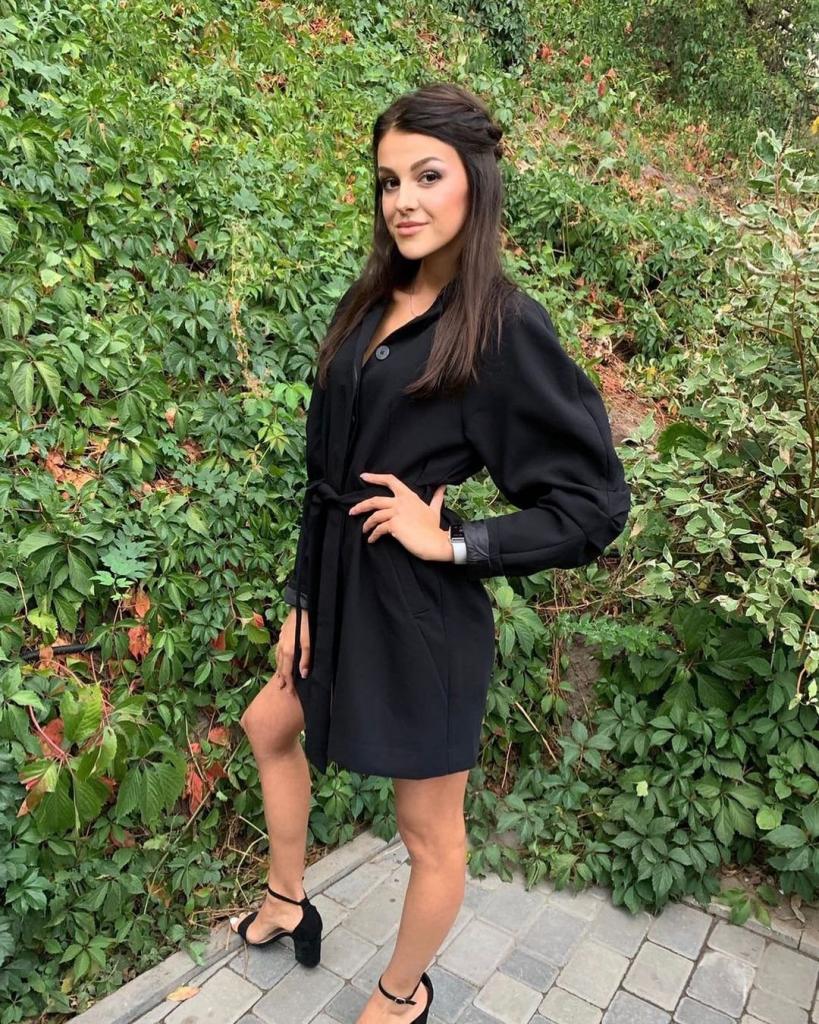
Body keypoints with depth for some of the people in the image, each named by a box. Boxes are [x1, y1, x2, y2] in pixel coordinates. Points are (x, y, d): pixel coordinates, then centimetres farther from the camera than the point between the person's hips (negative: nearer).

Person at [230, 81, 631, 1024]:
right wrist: (304, 602, 7)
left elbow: (597, 503, -14)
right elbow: (326, 475, 7)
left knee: (429, 832, 13)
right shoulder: (369, 307, 4)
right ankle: (289, 906, 53)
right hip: (341, 588, 8)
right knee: (269, 727, 28)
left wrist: (451, 541, -17)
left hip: (423, 613, -8)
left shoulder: (505, 326, -16)